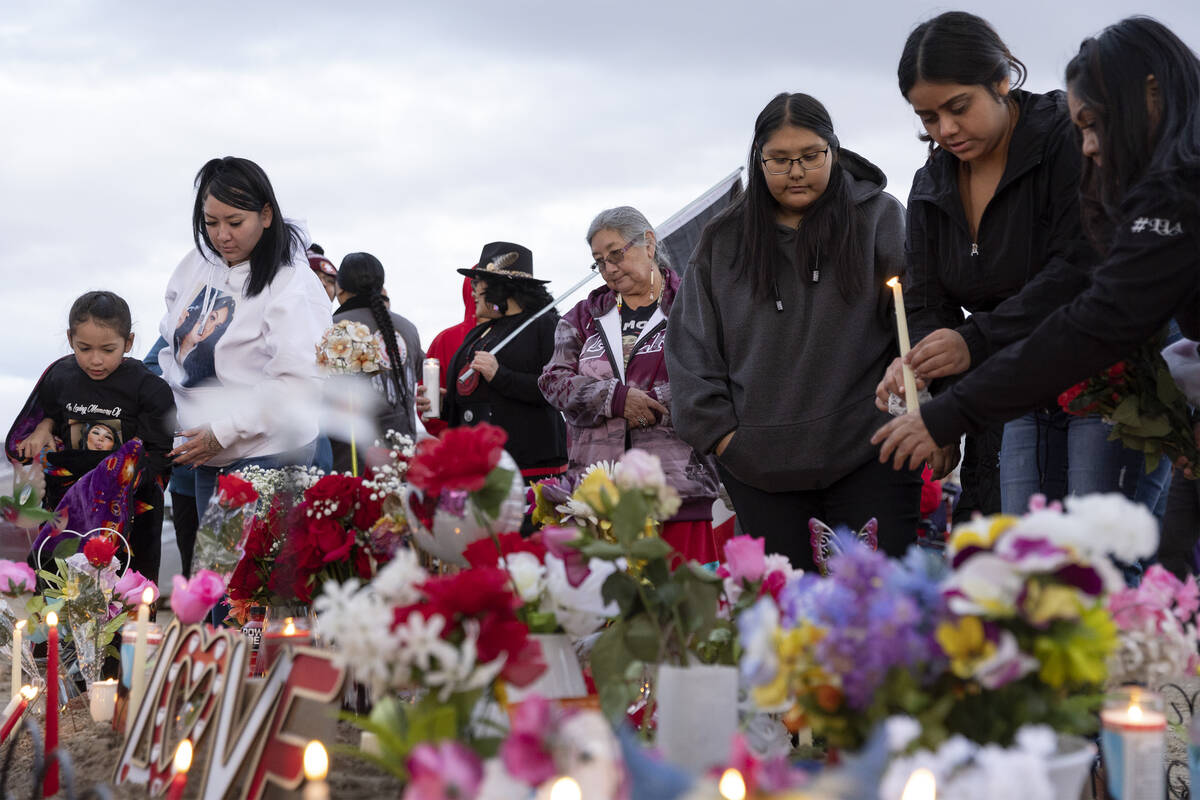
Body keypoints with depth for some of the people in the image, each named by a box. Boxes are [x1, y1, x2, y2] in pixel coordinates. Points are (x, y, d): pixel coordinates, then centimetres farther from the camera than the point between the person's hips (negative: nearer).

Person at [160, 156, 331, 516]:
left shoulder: (291, 284, -14)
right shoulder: (197, 265, 7)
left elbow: (300, 383, -20)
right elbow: (173, 341, 22)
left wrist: (223, 432, -21)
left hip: (268, 458, -7)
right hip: (208, 459, 7)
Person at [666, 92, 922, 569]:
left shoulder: (880, 217, 5)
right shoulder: (723, 243, 12)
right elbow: (689, 346, 13)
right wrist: (716, 429, 3)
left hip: (867, 458, -2)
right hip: (760, 468, 2)